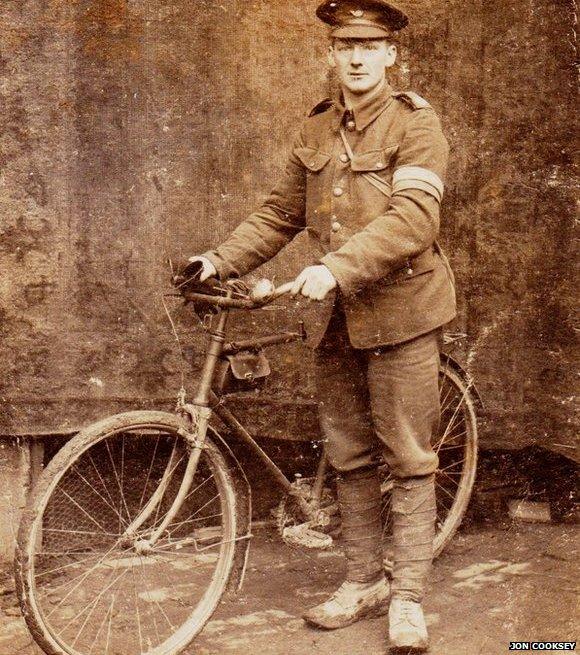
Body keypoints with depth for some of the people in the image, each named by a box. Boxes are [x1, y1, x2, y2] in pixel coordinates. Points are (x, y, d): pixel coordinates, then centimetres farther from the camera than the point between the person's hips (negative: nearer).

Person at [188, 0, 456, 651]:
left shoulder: (416, 122, -7)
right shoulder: (315, 130, 11)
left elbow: (412, 219, -20)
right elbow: (280, 214, 16)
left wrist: (335, 268, -29)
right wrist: (219, 261, 4)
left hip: (400, 311, -5)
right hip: (337, 317, 6)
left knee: (407, 459, 1)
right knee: (348, 457, 12)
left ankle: (408, 598, 12)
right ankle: (364, 581, 26)